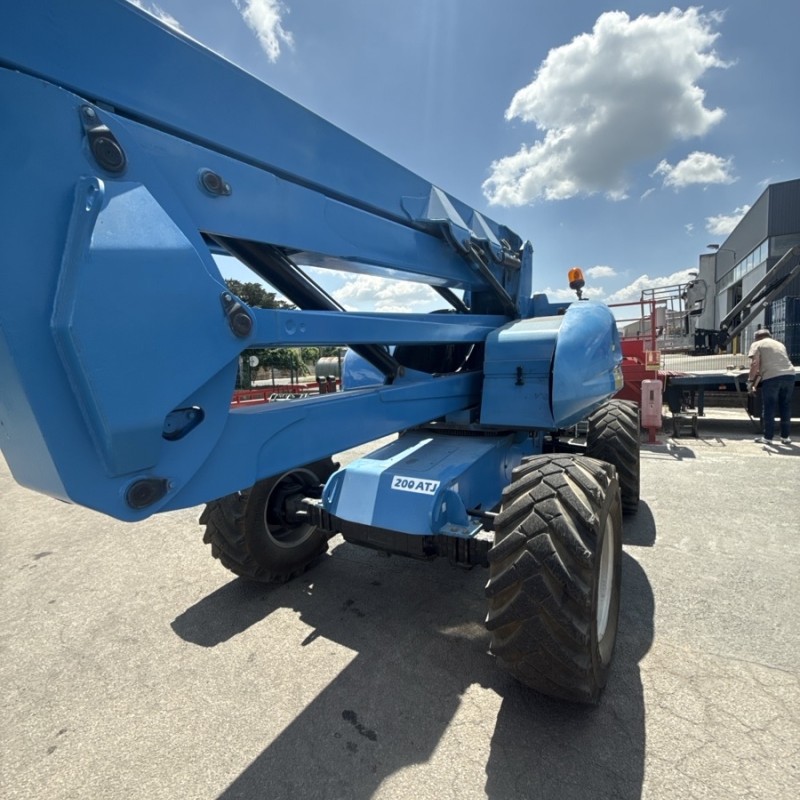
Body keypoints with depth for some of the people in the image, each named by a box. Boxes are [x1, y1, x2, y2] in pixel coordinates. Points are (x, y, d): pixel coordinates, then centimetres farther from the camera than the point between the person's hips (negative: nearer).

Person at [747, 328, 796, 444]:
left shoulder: (757, 344, 9)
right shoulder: (779, 344, 27)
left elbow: (755, 363, -4)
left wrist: (750, 381, -1)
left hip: (772, 377, -5)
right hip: (789, 374, 5)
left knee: (768, 408, 4)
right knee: (786, 407, 15)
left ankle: (767, 437, 10)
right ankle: (785, 436, 23)